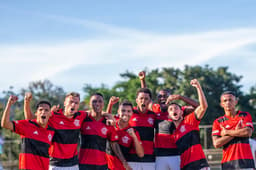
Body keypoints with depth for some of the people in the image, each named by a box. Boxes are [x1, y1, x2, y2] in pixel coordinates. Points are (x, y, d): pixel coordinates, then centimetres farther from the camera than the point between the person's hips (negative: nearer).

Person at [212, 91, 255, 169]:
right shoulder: (218, 122, 9)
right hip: (228, 163, 1)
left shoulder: (245, 116, 9)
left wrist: (226, 132, -2)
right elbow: (216, 144, -3)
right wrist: (236, 132, -4)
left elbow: (248, 132, -9)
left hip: (245, 160, -1)